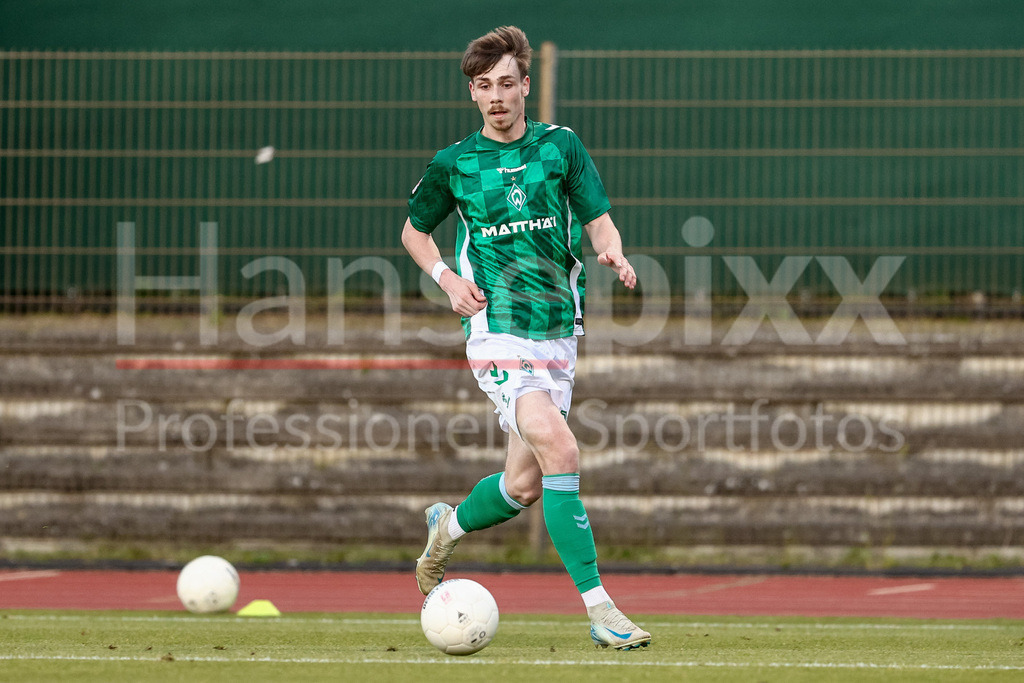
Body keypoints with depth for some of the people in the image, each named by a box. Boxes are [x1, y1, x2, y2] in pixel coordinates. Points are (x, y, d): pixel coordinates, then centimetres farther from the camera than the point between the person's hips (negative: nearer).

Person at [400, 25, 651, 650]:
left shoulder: (560, 146, 6)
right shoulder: (454, 164, 3)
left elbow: (599, 219, 6)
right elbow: (414, 230, 18)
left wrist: (614, 252, -17)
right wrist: (448, 278, 0)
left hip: (559, 333, 4)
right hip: (498, 328, -4)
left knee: (524, 487, 9)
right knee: (560, 451, -23)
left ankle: (448, 527, 42)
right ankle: (600, 610, -24)